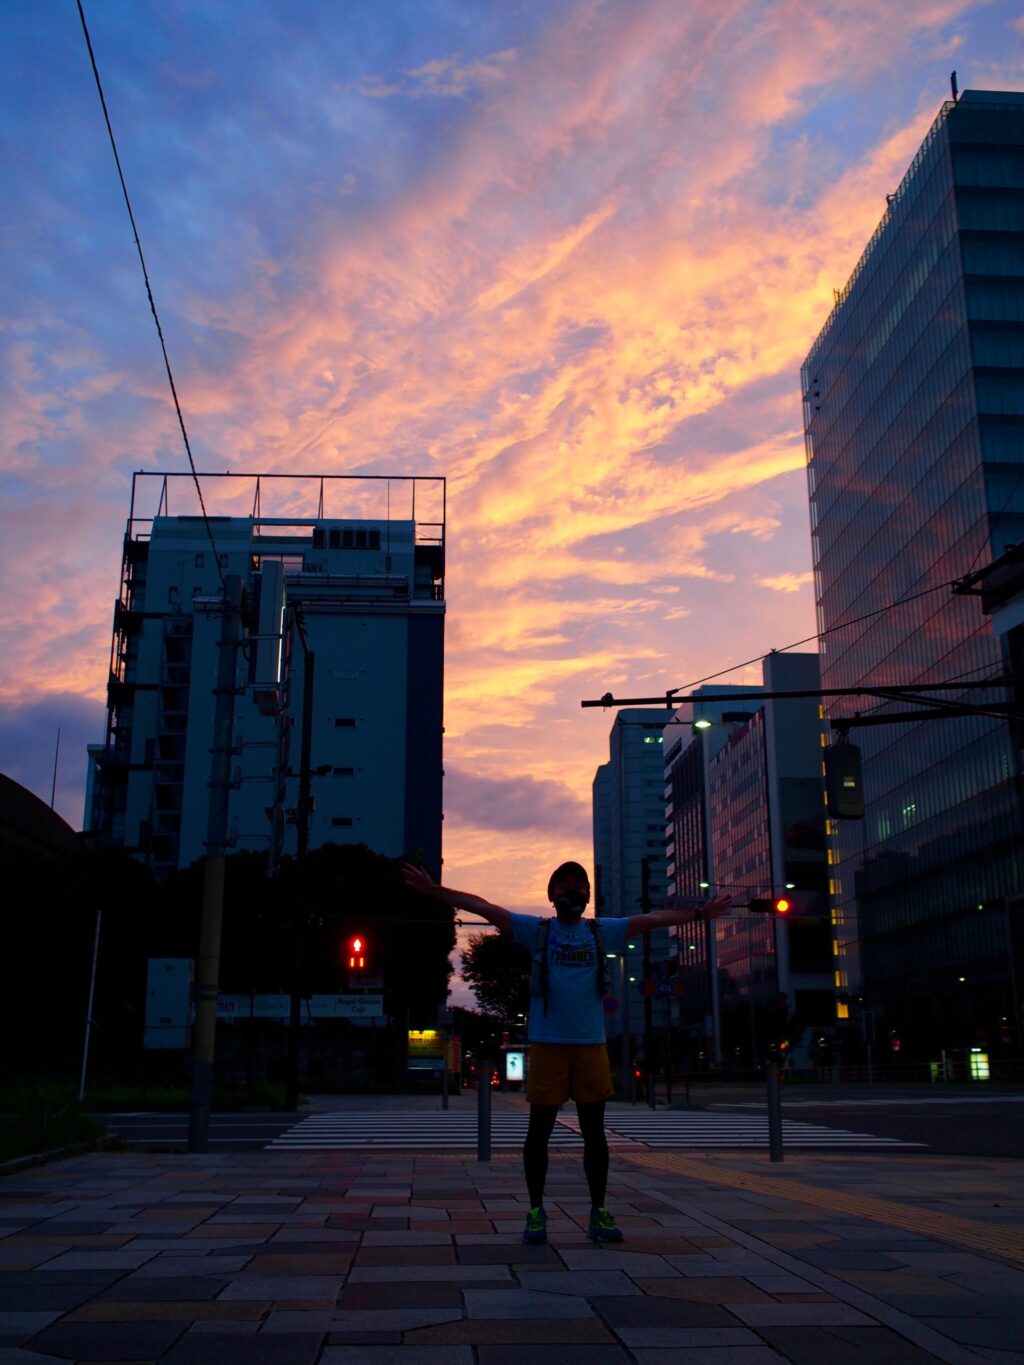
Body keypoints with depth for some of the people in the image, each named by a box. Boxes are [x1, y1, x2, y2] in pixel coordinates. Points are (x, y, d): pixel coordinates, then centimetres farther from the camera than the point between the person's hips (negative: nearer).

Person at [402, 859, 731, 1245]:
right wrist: (434, 890, -10)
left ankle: (598, 1213, 18)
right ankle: (536, 1211, 16)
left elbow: (653, 918, 12)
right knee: (539, 1130, 4)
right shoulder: (536, 930, 3)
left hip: (592, 1044, 2)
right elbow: (483, 907, -3)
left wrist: (699, 913, 10)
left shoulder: (603, 932, 10)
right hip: (547, 1044, -2)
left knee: (594, 1132, 8)